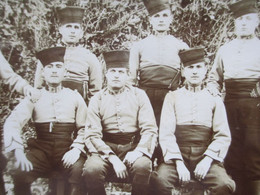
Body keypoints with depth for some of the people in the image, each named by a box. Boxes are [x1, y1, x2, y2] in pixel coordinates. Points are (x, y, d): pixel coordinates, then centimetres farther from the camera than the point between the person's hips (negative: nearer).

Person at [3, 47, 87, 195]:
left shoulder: (75, 97, 8)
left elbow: (84, 128, 7)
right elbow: (12, 123, -3)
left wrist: (77, 148, -11)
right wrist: (18, 152, -18)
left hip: (67, 150, 0)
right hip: (41, 150, 1)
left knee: (81, 170, -29)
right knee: (20, 175, -25)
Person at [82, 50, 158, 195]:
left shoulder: (139, 95, 8)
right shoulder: (97, 100, 7)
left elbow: (150, 130, 2)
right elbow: (92, 135, -1)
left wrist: (138, 151, -18)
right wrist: (113, 158, -16)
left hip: (134, 147, 0)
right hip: (106, 148, 1)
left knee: (142, 165, -32)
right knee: (91, 169, -29)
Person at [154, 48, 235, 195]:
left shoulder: (214, 99, 12)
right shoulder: (172, 97, 10)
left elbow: (223, 136, 5)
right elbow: (166, 134, 0)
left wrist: (207, 159, -11)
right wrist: (178, 163, -12)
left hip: (206, 157, 1)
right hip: (178, 156, 0)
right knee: (161, 179, -29)